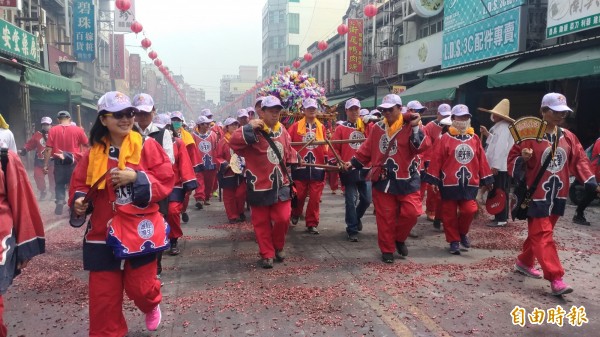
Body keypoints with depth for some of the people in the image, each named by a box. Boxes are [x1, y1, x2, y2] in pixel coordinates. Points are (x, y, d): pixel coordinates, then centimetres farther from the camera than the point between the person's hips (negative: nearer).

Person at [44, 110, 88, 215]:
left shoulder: (53, 130, -2)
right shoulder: (78, 130, -3)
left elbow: (49, 149, -5)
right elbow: (87, 144, 7)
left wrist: (46, 164, -1)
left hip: (59, 162, 0)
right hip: (74, 162, 0)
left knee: (59, 184, 14)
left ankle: (60, 201, -2)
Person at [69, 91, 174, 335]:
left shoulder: (147, 145, -5)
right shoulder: (94, 152, 4)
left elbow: (166, 181, -8)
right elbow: (79, 184, 11)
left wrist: (136, 177, -21)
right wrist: (79, 201, -9)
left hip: (140, 229, -2)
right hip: (104, 232, 3)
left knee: (139, 286, 4)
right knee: (103, 293, 6)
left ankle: (152, 306, 41)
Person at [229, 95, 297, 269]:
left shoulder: (282, 130, 7)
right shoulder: (254, 132, -13)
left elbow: (289, 150, 21)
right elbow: (233, 142, -27)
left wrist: (291, 163, 12)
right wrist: (249, 128, -32)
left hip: (281, 184, 5)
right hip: (259, 185, -4)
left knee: (283, 218, 2)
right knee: (262, 222, 5)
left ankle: (278, 247, 27)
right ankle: (267, 254, 19)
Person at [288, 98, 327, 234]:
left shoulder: (322, 127, 9)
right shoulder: (296, 126, 1)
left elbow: (325, 147, 7)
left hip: (317, 168, 2)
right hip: (300, 167, -2)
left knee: (315, 198, 3)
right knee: (299, 195, 6)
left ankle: (312, 224, 14)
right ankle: (295, 214, 36)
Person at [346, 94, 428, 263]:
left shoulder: (411, 126, -4)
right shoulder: (377, 128, 7)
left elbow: (421, 147, -18)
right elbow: (367, 149, 12)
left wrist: (416, 128, -27)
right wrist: (353, 162, 5)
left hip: (407, 180, -2)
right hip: (383, 180, 2)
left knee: (411, 212, -7)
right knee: (385, 217, 4)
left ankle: (399, 239, 21)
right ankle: (387, 249, 19)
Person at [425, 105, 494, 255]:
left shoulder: (475, 138, 7)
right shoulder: (445, 138, -4)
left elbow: (481, 160, 9)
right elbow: (436, 160, -5)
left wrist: (487, 179, 10)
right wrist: (434, 180, -8)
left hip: (469, 183, 2)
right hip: (449, 183, -2)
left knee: (470, 210, -5)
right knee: (449, 214, 5)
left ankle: (462, 232, 23)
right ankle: (454, 241, 20)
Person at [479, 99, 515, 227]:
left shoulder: (503, 127, -14)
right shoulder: (499, 127, 17)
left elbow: (501, 147, -21)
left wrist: (495, 165, -22)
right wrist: (487, 134, 13)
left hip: (500, 166, -10)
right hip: (503, 166, 10)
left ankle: (500, 219, -2)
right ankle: (502, 217, 22)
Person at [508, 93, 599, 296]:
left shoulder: (568, 137, 8)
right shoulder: (530, 136, -11)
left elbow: (579, 161, 12)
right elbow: (513, 159, -8)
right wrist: (523, 159, -30)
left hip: (557, 194, 7)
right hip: (537, 194, -7)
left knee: (539, 233, 17)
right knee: (543, 235, -7)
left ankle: (524, 262, 35)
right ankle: (555, 279, -7)